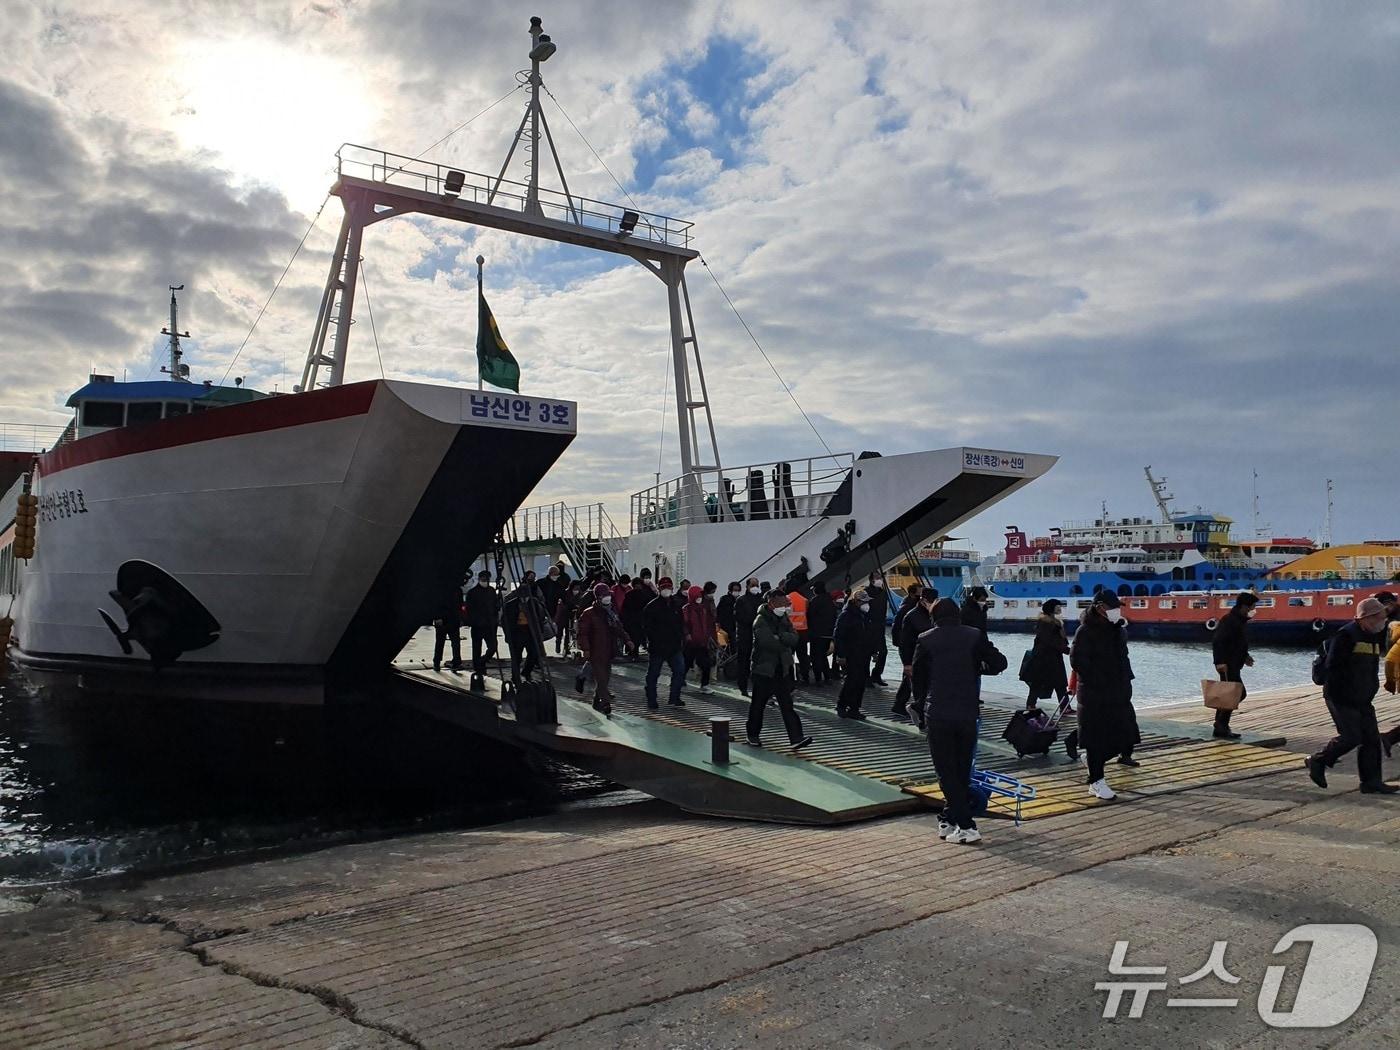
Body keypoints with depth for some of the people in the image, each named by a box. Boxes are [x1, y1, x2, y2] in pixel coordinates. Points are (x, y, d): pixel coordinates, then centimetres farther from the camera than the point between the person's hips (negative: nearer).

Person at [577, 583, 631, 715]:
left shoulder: (612, 611, 13)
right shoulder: (589, 613, -8)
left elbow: (619, 628, 23)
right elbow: (583, 632, -11)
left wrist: (627, 640, 12)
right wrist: (585, 648, -21)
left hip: (609, 652, 7)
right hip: (596, 652, -7)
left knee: (605, 677, 13)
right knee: (601, 678, -11)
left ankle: (597, 702, 27)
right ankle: (606, 703, -11)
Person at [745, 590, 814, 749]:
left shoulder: (784, 619, 10)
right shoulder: (761, 620, -12)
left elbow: (794, 639, -3)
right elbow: (767, 641, -25)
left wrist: (779, 637, -19)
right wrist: (784, 643, -10)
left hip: (782, 669, 5)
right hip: (764, 669, -5)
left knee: (787, 703, 1)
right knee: (758, 703, 7)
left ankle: (796, 737, -3)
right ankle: (753, 734, 24)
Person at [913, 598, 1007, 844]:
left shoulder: (925, 639, 0)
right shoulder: (975, 636, 3)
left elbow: (919, 676, 8)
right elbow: (999, 663, 5)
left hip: (937, 714, -2)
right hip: (968, 713, 2)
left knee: (946, 770, 4)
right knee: (962, 769, 16)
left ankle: (966, 826, -3)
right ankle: (951, 819, 23)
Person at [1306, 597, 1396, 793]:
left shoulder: (1374, 637, 14)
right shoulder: (1346, 636, -15)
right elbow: (1333, 666, -19)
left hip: (1363, 699, 9)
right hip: (1342, 698, -9)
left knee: (1372, 738, 5)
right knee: (1351, 737, -12)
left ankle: (1371, 782, 10)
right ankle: (1318, 762, 7)